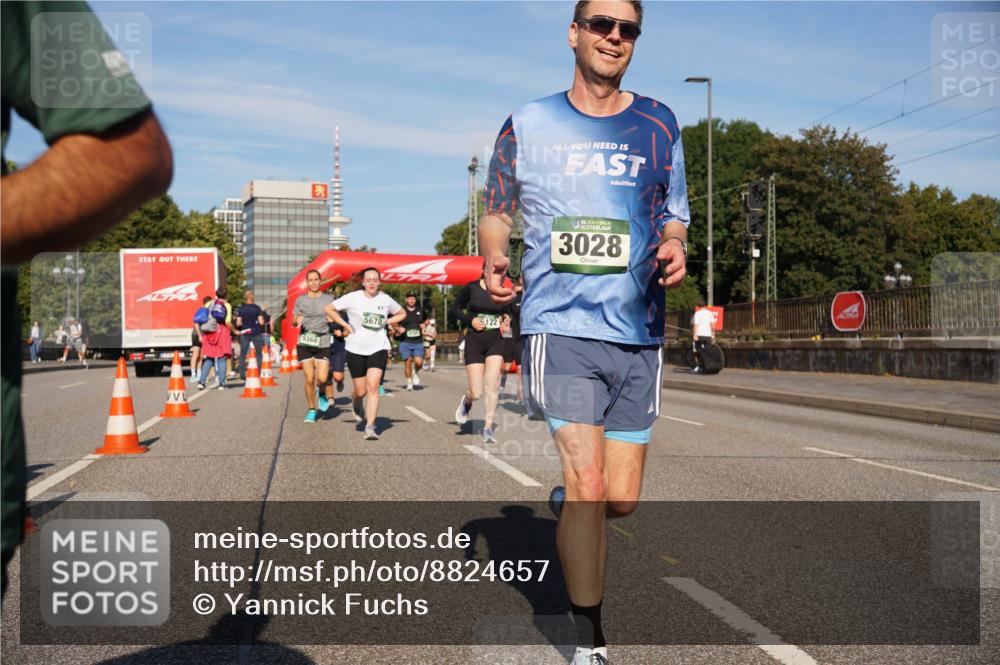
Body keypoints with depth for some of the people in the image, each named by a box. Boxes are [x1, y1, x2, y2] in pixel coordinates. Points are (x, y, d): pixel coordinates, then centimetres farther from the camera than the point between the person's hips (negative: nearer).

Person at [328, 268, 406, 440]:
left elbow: (402, 314, 19)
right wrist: (346, 325, -5)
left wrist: (385, 322, 3)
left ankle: (370, 427, -15)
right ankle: (356, 404, 44)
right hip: (356, 349, 0)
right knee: (361, 391, 6)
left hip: (378, 348, 1)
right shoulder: (352, 298, -5)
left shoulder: (385, 300, 3)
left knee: (373, 386, -16)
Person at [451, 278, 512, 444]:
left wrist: (507, 319, -3)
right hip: (474, 341, -1)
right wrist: (470, 320, -11)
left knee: (492, 384, -13)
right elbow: (455, 308, 5)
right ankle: (466, 400, 35)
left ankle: (488, 426, 1)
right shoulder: (471, 288, -5)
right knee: (476, 393, -3)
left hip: (496, 340, 2)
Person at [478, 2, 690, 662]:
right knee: (589, 487, -11)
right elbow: (496, 214, 13)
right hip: (561, 327, -3)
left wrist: (673, 246, -8)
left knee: (620, 501, 7)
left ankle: (567, 501, 42)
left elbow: (674, 217, 16)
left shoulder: (659, 124, 11)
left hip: (639, 335, 3)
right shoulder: (528, 124, 6)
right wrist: (494, 258, -9)